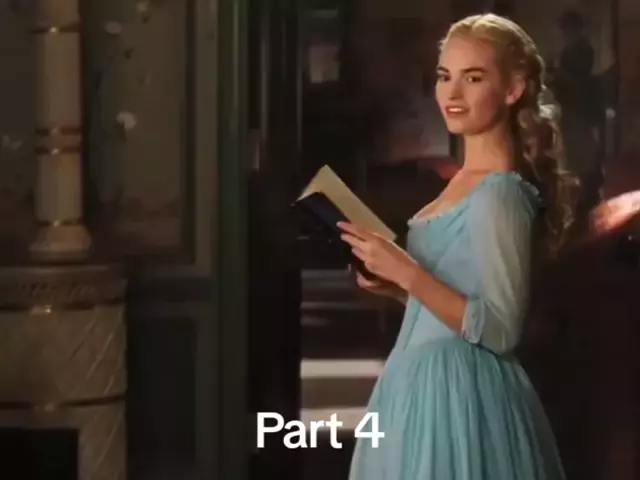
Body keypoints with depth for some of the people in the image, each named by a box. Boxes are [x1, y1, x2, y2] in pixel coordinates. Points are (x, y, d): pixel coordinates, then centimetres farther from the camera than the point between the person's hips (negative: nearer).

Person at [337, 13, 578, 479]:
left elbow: (500, 330, -21)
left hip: (459, 393, -9)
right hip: (427, 385, 9)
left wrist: (407, 273, -23)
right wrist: (393, 285, 4)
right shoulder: (465, 183, 11)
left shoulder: (500, 194, -17)